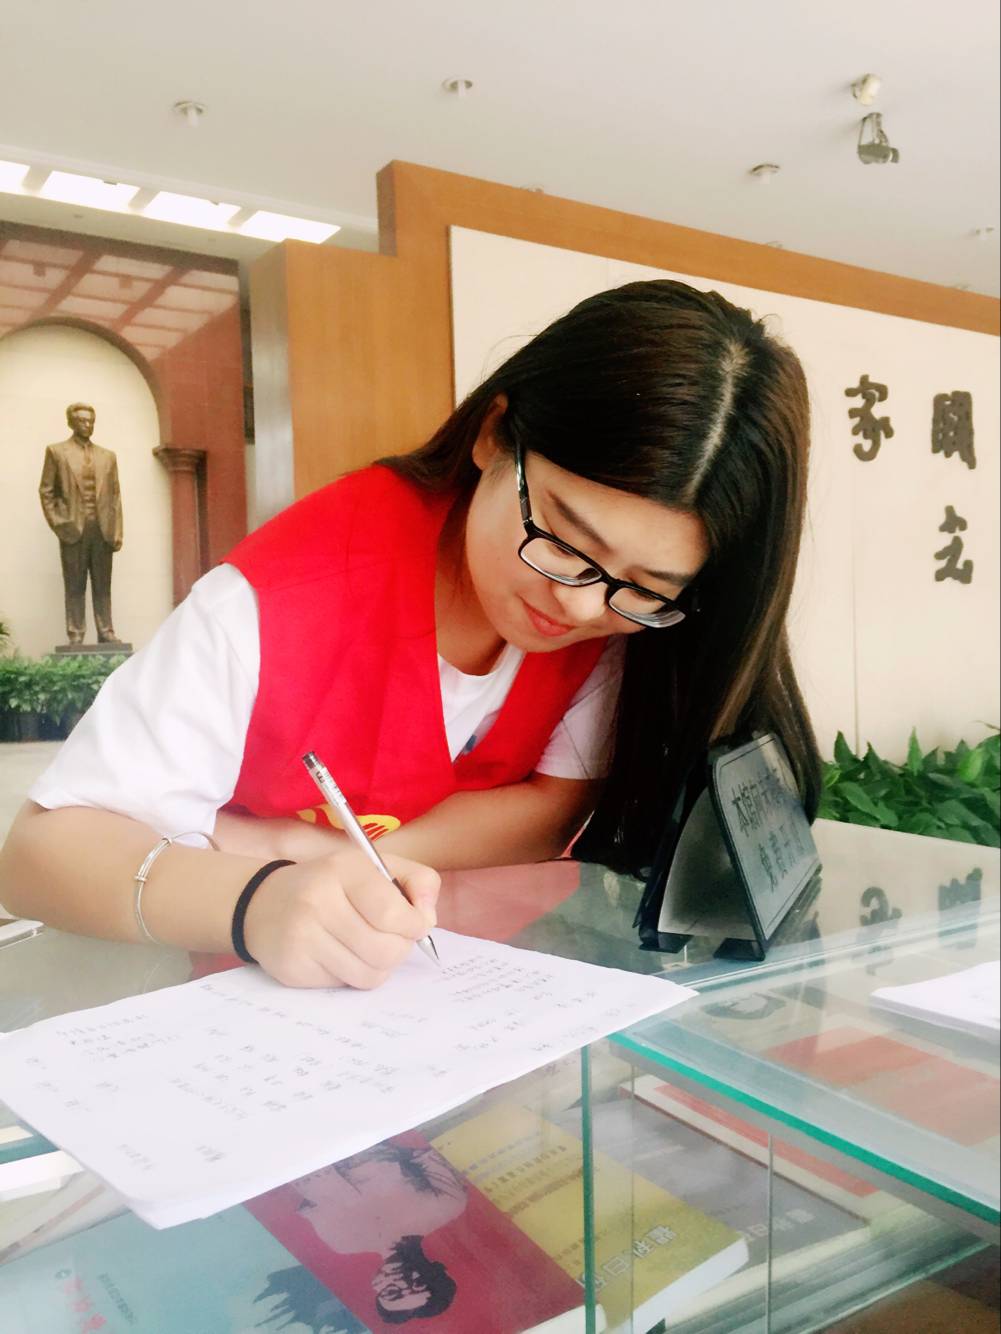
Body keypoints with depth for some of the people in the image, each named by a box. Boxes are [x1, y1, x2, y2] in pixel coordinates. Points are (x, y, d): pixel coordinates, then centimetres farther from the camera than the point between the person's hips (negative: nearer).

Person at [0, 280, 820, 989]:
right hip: (249, 1000, -1)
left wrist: (288, 848, -23)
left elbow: (559, 813, -14)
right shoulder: (279, 603, -24)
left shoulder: (626, 612, -12)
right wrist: (253, 896, -41)